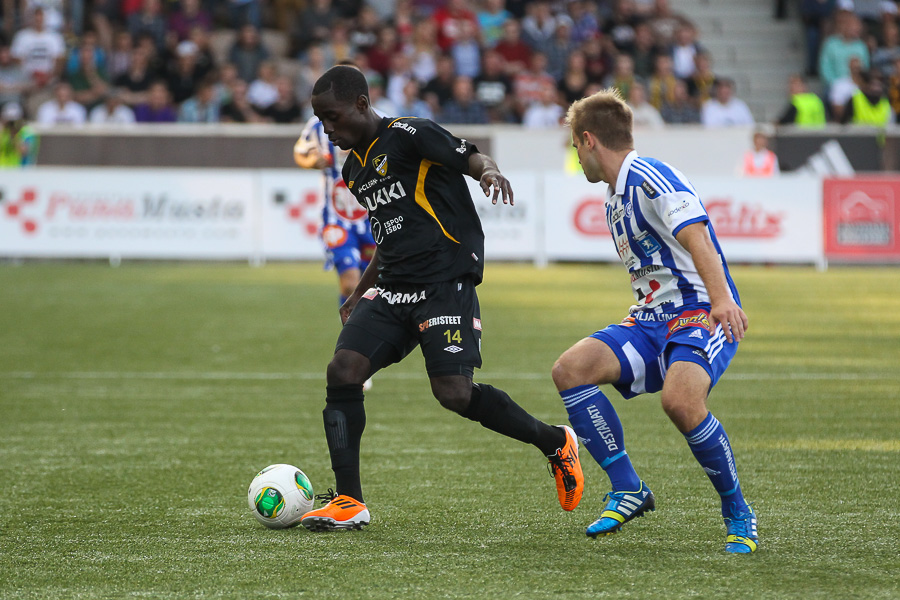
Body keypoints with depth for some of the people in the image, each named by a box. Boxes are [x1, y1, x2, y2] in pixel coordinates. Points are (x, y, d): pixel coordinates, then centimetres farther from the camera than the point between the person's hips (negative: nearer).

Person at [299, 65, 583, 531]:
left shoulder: (408, 134, -6)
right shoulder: (354, 169, 19)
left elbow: (471, 158, -11)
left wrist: (490, 172, -34)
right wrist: (359, 294, 30)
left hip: (446, 282, -8)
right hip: (392, 290, 8)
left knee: (453, 392, -18)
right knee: (342, 370, -11)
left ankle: (555, 443, 6)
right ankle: (349, 503, -6)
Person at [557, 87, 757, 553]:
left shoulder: (650, 178, -11)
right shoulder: (615, 197, 20)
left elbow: (696, 237, -27)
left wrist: (721, 298, -42)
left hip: (700, 313, -9)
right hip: (650, 320, 9)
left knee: (679, 399, -36)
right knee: (571, 369, -15)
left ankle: (738, 512, -15)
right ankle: (628, 491, -8)